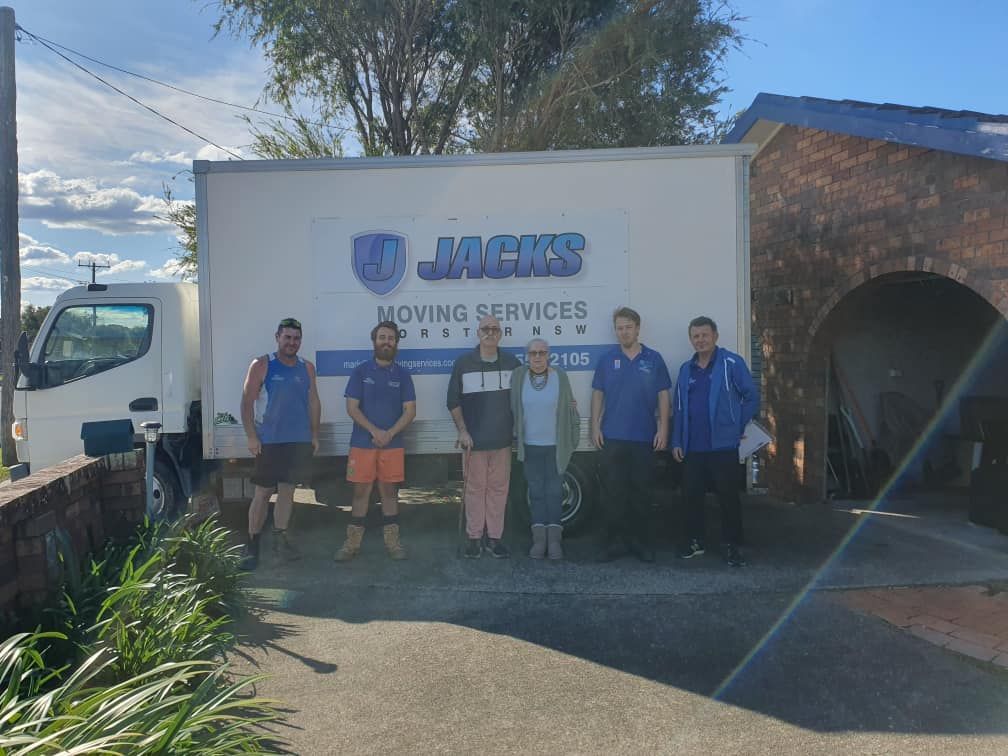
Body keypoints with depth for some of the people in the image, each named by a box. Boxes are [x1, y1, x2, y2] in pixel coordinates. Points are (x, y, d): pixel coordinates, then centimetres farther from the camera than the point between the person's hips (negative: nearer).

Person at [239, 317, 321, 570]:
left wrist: (314, 435, 8)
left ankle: (280, 540, 20)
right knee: (262, 493, -1)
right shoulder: (262, 365, -3)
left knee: (287, 491, 10)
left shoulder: (307, 368, 9)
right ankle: (252, 544, 9)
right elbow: (247, 402, -6)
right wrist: (251, 437, -12)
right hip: (269, 442, -4)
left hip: (300, 442, 4)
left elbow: (314, 403, 13)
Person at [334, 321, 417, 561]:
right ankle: (352, 543, 11)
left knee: (390, 491, 6)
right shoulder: (360, 371, 2)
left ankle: (392, 541, 14)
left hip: (393, 445, 1)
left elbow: (410, 410, 1)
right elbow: (352, 407, -3)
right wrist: (374, 431, -14)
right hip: (362, 443, -1)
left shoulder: (402, 374, 5)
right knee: (361, 491, 3)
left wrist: (390, 433, -13)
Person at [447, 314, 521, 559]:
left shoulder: (512, 362, 5)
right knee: (475, 488, 4)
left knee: (498, 488, 6)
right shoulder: (463, 363, 1)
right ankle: (474, 538, 14)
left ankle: (494, 538, 15)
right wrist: (463, 432, -4)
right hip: (474, 441, -2)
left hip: (503, 440, 2)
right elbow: (453, 402, 3)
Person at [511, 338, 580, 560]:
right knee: (536, 490, 7)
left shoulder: (560, 376, -4)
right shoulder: (518, 376, -4)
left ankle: (554, 537, 11)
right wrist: (515, 435, 0)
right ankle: (539, 537, 14)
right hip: (530, 445, 1)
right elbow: (513, 408, 1)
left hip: (555, 445, -1)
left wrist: (573, 438, 1)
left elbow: (570, 408, 1)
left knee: (554, 490, 5)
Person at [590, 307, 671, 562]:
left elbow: (663, 396, 5)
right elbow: (597, 395, 8)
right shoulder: (606, 359, 6)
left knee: (640, 492, 6)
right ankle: (616, 541, 11)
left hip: (644, 437, 0)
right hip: (613, 437, 0)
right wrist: (595, 426, 1)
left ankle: (641, 541, 17)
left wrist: (663, 428, -3)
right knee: (614, 491, 2)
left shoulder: (653, 359, 4)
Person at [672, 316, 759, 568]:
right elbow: (679, 408, 13)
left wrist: (738, 427, -3)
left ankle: (733, 546, 13)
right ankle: (694, 542, 24)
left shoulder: (732, 363, -4)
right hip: (693, 447, 5)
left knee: (728, 496, 2)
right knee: (692, 495, 10)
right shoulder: (686, 369, 12)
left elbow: (752, 397, -3)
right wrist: (677, 441, 8)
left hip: (723, 445, -5)